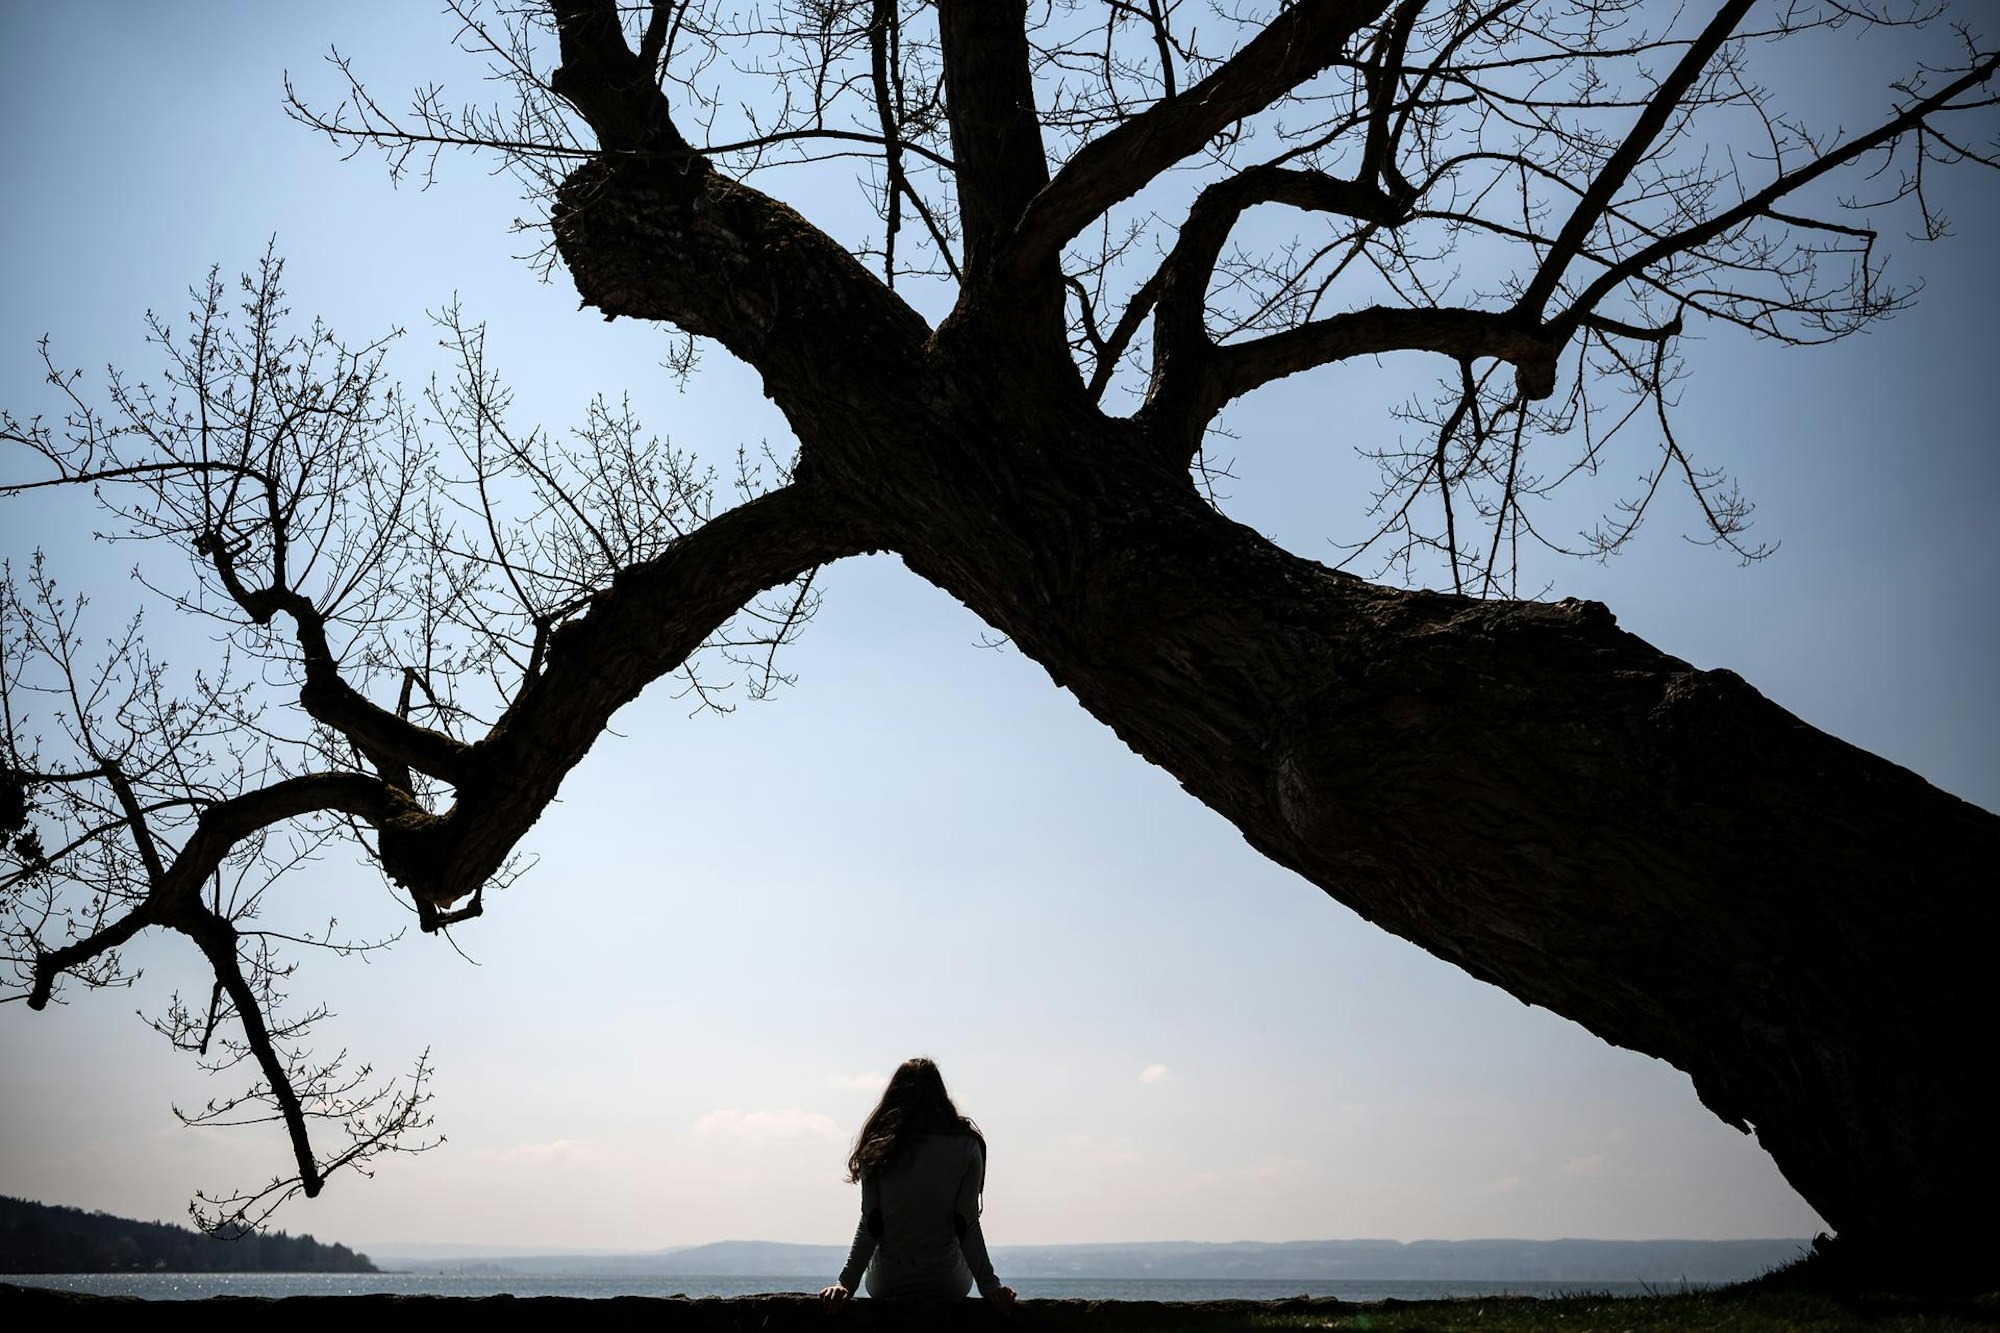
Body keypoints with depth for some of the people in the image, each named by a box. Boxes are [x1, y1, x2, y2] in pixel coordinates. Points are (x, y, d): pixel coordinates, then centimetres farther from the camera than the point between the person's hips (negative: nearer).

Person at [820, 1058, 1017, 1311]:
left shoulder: (877, 1148, -4)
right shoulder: (966, 1147, -7)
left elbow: (870, 1225, -9)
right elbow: (967, 1226, -11)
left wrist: (845, 1283, -6)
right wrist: (989, 1285, -8)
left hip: (885, 1287, 1)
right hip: (946, 1286, -1)